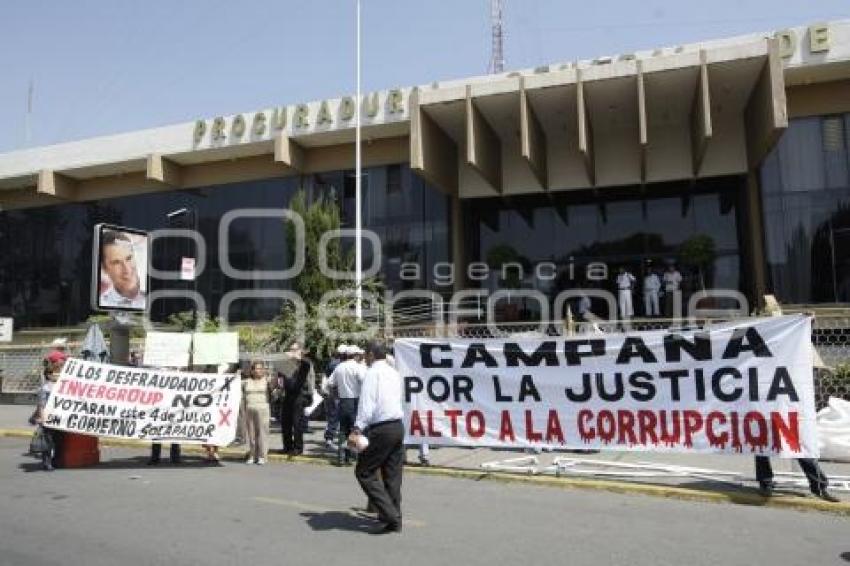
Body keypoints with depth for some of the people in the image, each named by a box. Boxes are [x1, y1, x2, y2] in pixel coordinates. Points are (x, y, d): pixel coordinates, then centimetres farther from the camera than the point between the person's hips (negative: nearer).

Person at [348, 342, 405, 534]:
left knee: (364, 472, 0)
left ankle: (390, 516, -6)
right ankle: (394, 519, 21)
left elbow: (366, 404, -19)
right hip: (398, 426, 8)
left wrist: (357, 430, -25)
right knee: (393, 475, 15)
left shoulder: (372, 373, -8)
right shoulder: (395, 373, 16)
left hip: (381, 429, -8)